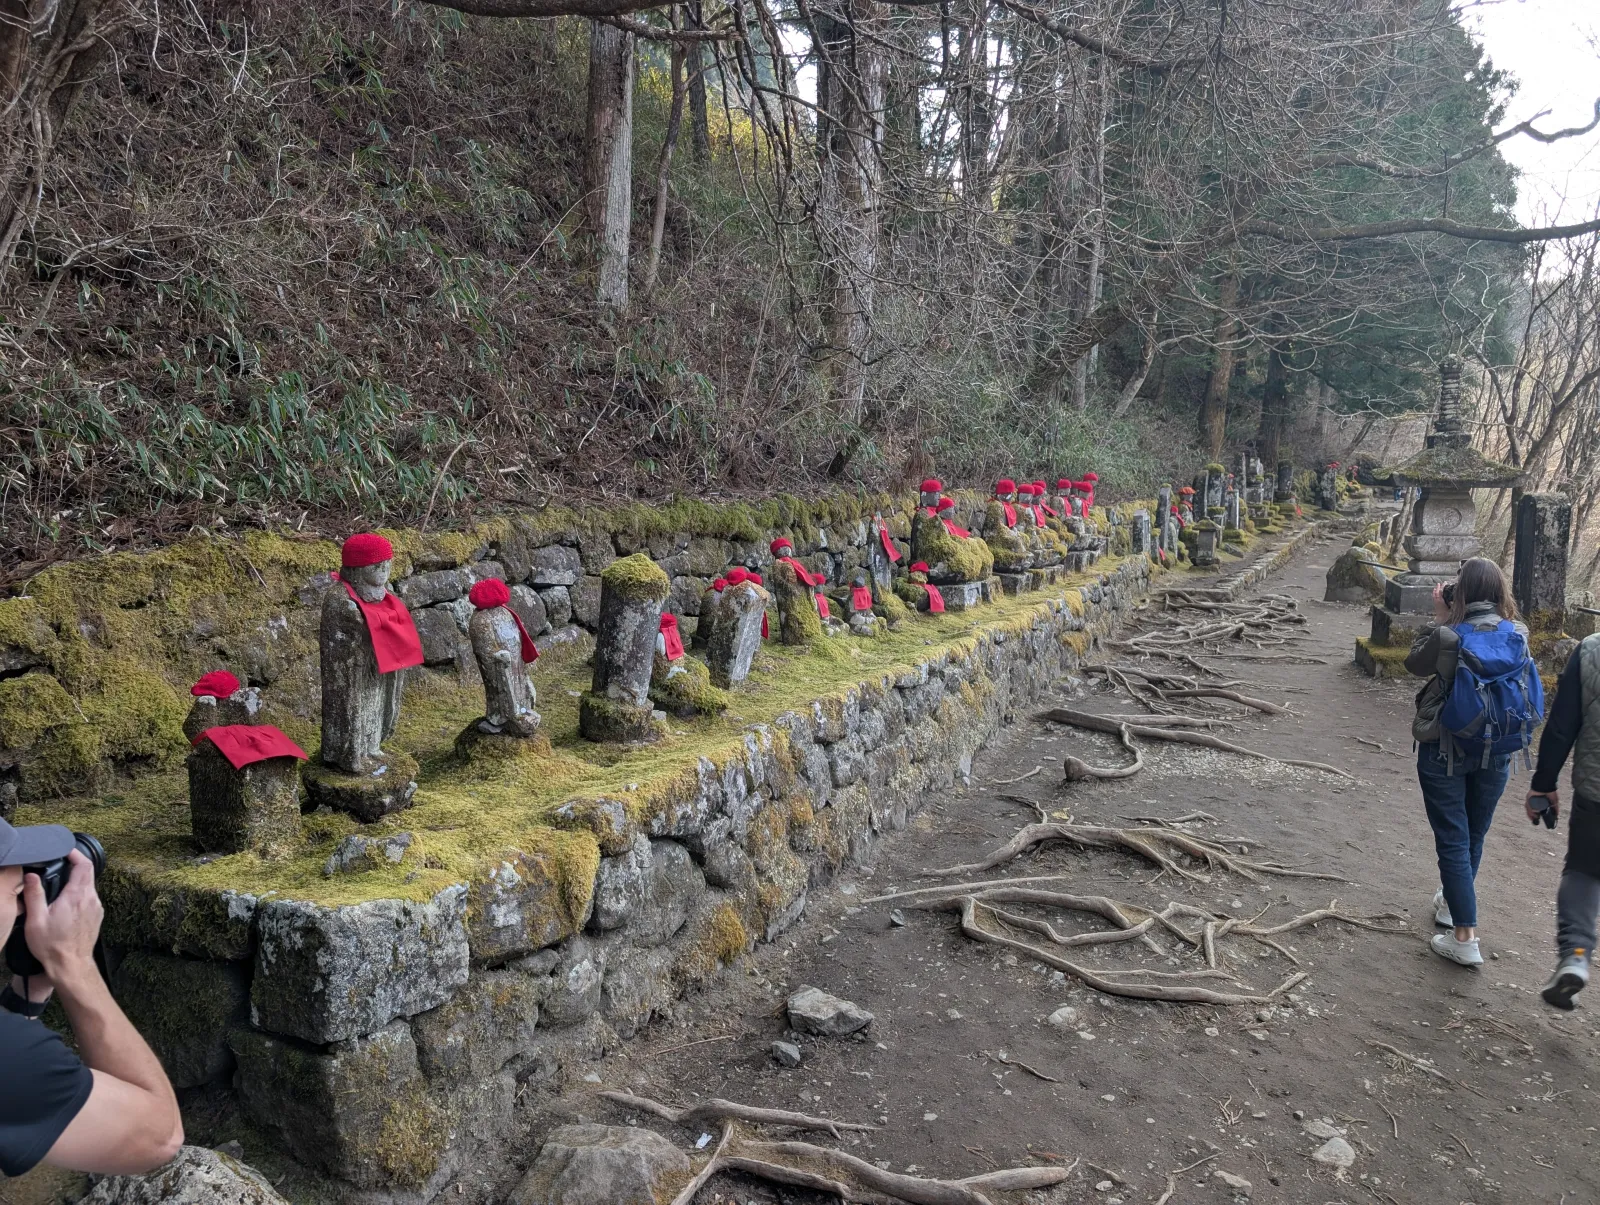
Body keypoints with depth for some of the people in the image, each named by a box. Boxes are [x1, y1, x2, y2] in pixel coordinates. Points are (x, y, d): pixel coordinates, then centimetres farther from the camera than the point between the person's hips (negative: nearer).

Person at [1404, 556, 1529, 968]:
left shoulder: (1449, 636, -20)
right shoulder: (1517, 635, -7)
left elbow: (1415, 663, -3)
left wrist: (1441, 618, -2)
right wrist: (1452, 623, 5)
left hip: (1445, 751, -4)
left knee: (1453, 841, 3)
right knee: (1474, 837, 22)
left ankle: (1465, 937, 3)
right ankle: (1453, 901, 43)